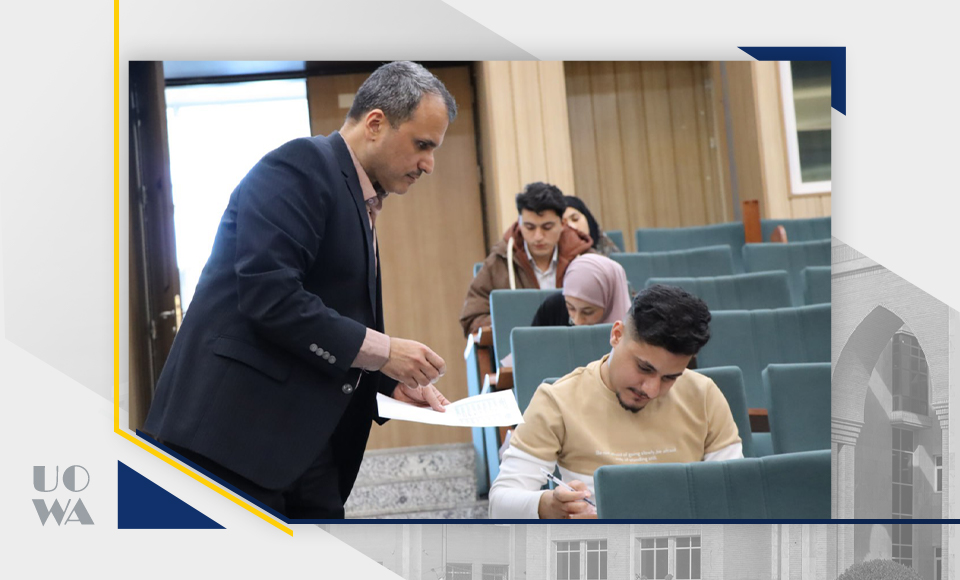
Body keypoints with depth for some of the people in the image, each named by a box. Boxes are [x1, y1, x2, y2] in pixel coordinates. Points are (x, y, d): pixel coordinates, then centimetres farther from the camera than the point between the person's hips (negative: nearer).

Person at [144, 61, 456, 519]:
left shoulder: (361, 202, 20)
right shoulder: (300, 166, -11)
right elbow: (268, 294, -22)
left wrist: (393, 383, 10)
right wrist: (380, 350, -17)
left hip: (309, 442, 10)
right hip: (237, 428, -10)